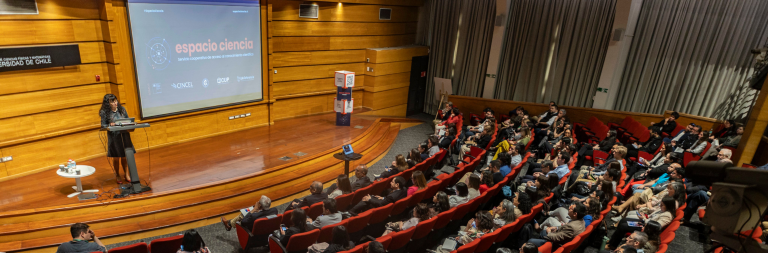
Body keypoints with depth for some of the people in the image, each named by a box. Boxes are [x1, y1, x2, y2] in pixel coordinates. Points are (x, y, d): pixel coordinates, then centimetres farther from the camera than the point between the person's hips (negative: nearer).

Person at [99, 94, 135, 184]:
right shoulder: (104, 112, -6)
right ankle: (117, 175, 25)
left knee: (124, 156, 10)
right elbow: (103, 126, -3)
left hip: (124, 135, 3)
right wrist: (110, 125, -22)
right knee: (116, 157, 7)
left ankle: (126, 174, 24)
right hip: (113, 136, -2)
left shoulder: (122, 109, 4)